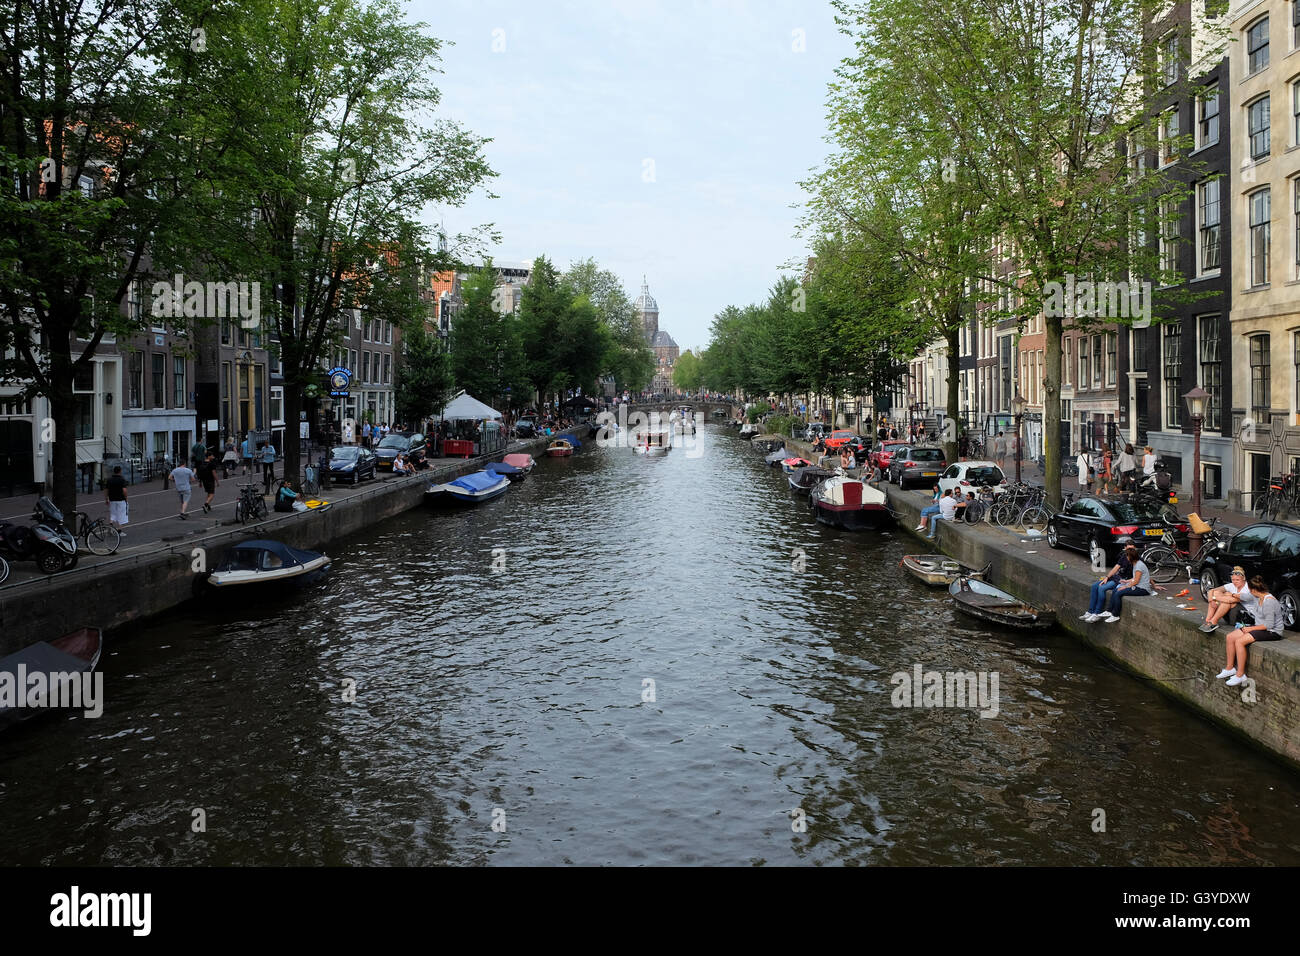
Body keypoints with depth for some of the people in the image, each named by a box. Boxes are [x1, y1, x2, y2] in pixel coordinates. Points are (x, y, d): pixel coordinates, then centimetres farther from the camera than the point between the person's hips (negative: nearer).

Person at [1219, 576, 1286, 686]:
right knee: (1230, 637, -1)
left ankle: (1240, 675, -17)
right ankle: (1229, 668, 8)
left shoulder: (1269, 601, -23)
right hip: (1260, 626, 10)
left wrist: (1251, 628, -17)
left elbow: (1269, 625, -24)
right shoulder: (1258, 598, 5)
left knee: (1239, 641, -26)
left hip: (1272, 632, -10)